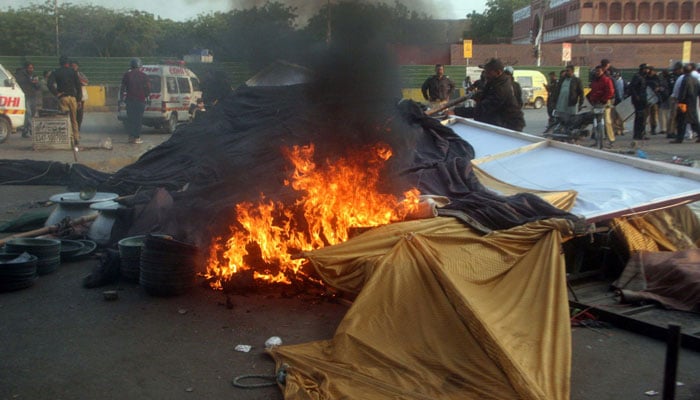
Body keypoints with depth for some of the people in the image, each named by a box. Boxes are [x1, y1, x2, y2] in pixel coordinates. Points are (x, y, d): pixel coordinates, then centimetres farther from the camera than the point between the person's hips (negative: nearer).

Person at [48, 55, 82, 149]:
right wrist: (79, 99, 5)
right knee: (74, 121, 8)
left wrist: (57, 94, -2)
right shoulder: (73, 72, 7)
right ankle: (76, 142, 5)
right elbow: (78, 86, 2)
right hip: (73, 97, 1)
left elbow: (50, 85, -10)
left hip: (62, 98, -1)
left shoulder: (55, 73, 5)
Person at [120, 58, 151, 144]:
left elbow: (122, 88, 3)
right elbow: (148, 89, 0)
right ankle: (137, 138, -2)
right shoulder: (144, 76, 0)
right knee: (138, 119, 1)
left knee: (130, 118, 9)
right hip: (140, 100, -1)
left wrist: (123, 97, 13)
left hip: (130, 99, 1)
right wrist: (146, 96, 15)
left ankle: (131, 136, 8)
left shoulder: (127, 75, 3)